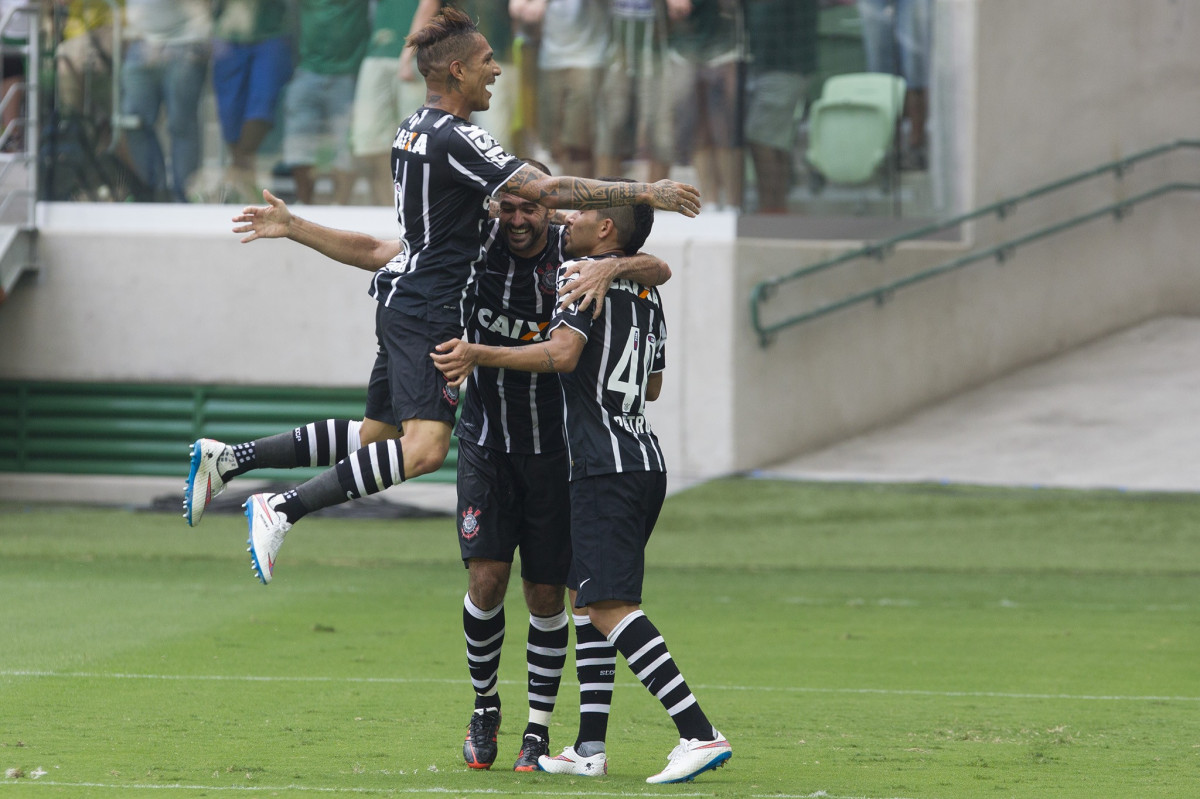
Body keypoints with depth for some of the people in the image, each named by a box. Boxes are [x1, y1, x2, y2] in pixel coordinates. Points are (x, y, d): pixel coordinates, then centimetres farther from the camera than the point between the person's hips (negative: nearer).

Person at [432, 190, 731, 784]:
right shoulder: (647, 291, 18)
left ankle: (699, 734, -25)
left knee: (609, 606, -14)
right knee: (586, 595, 16)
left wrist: (480, 355, -25)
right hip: (645, 461, 9)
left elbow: (563, 354, -23)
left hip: (606, 467, -9)